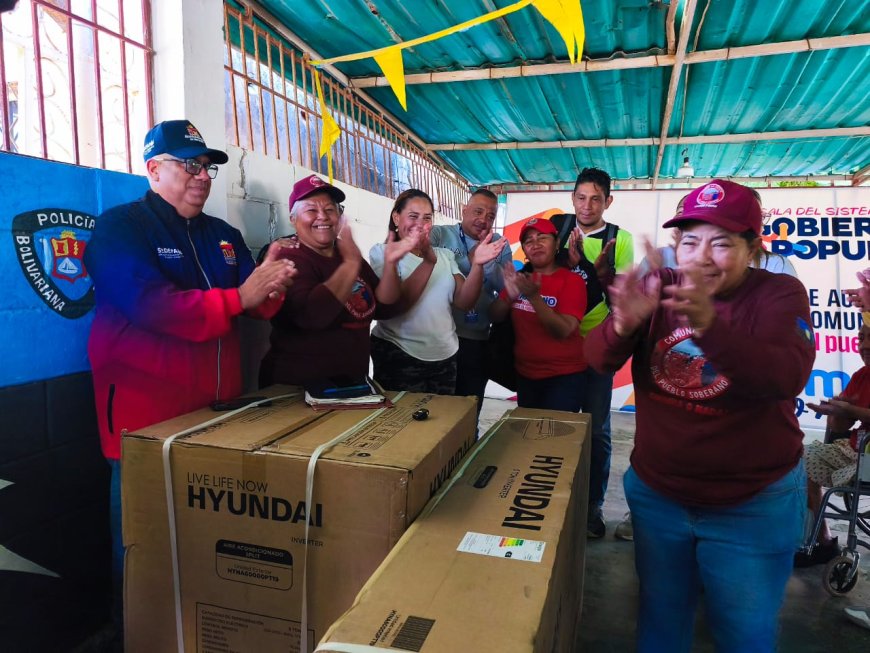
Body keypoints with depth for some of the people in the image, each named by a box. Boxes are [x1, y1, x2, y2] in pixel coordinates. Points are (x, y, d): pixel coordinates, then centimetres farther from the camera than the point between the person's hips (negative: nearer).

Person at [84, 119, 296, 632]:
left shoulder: (223, 235, 13)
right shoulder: (120, 227, -7)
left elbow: (259, 307, 6)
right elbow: (151, 306, -25)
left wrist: (270, 286, -17)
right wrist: (239, 297, -23)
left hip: (218, 409, 6)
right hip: (146, 415, -6)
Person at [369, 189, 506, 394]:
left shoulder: (445, 255, 9)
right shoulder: (382, 252, -4)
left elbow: (464, 302, -2)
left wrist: (477, 265, -19)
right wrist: (428, 262, -30)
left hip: (445, 356, 5)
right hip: (398, 355, -4)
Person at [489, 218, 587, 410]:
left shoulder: (572, 280, -11)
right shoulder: (522, 278, 4)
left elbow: (563, 331, -21)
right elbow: (496, 317, -1)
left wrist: (533, 296, -32)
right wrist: (510, 295, -21)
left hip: (563, 376, -5)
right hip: (525, 374, 5)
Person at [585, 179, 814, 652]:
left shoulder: (780, 294, -11)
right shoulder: (661, 289, -4)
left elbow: (787, 377, -29)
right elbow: (598, 359, -13)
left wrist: (708, 325, -46)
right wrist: (623, 324, -36)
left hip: (754, 506, -2)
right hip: (655, 493, 2)